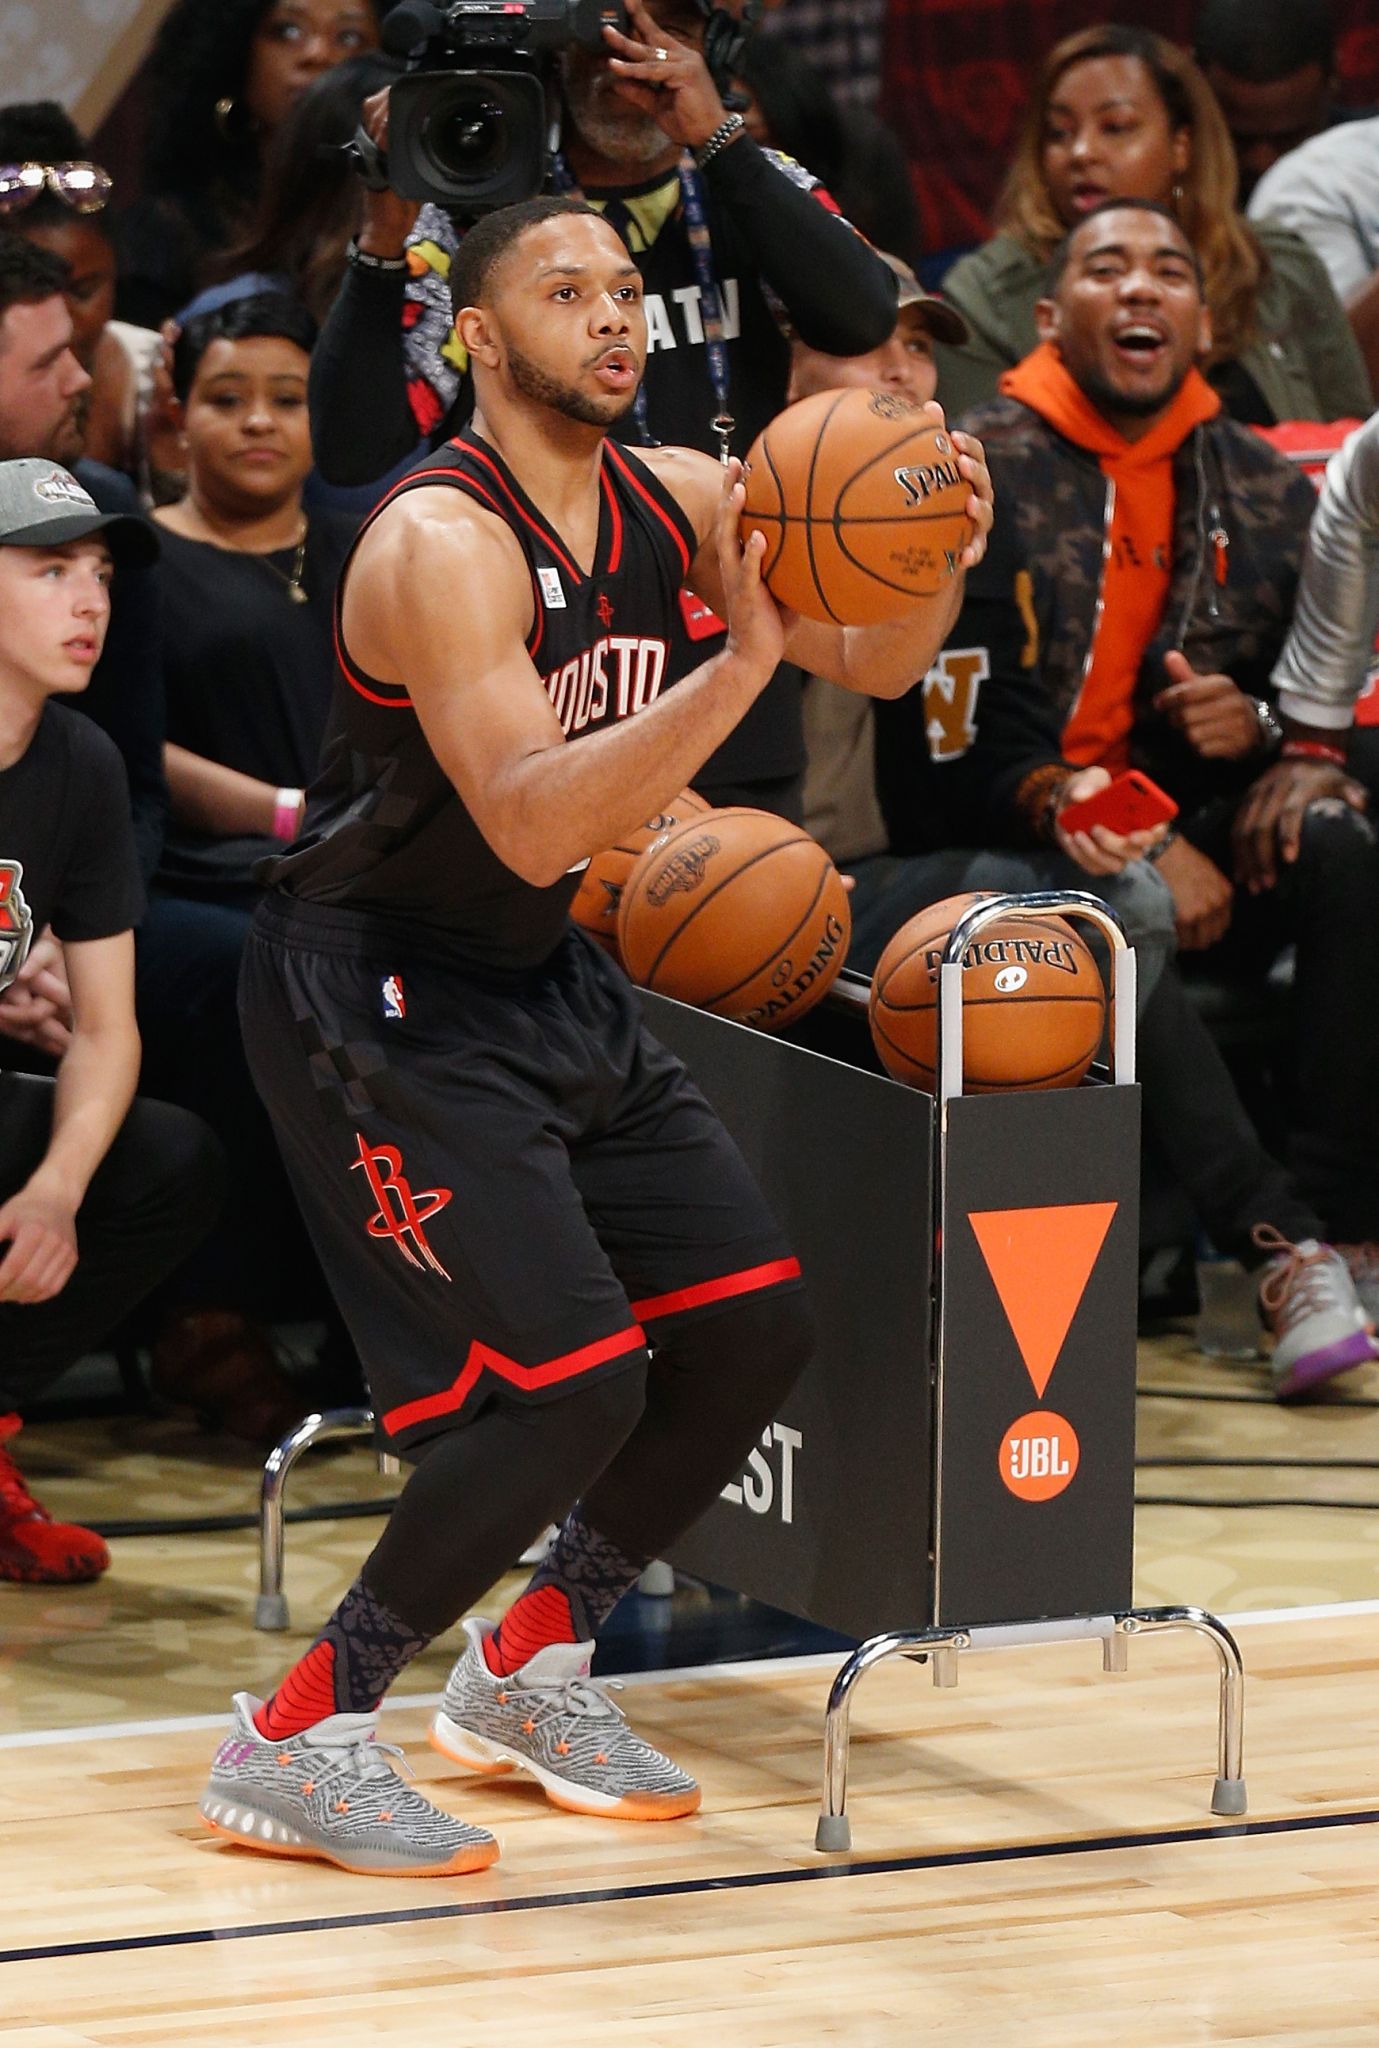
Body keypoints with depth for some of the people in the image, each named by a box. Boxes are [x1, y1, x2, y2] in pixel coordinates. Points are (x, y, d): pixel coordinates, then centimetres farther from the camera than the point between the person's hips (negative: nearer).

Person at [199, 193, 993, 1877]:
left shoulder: (677, 500, 1)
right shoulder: (443, 541, -23)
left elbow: (871, 664, 9)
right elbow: (532, 824, -34)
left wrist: (937, 564, -14)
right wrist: (742, 660, -40)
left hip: (543, 982, 9)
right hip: (379, 1000, -9)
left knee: (754, 1330, 8)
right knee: (573, 1386, -18)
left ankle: (526, 1673, 24)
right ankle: (293, 1744, -7)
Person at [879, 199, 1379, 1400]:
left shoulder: (1266, 494, 11)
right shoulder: (983, 478, -3)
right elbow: (970, 743, -10)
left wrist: (1261, 728, -9)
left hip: (1204, 856, 4)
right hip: (1012, 864, -4)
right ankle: (1280, 1249, -41)